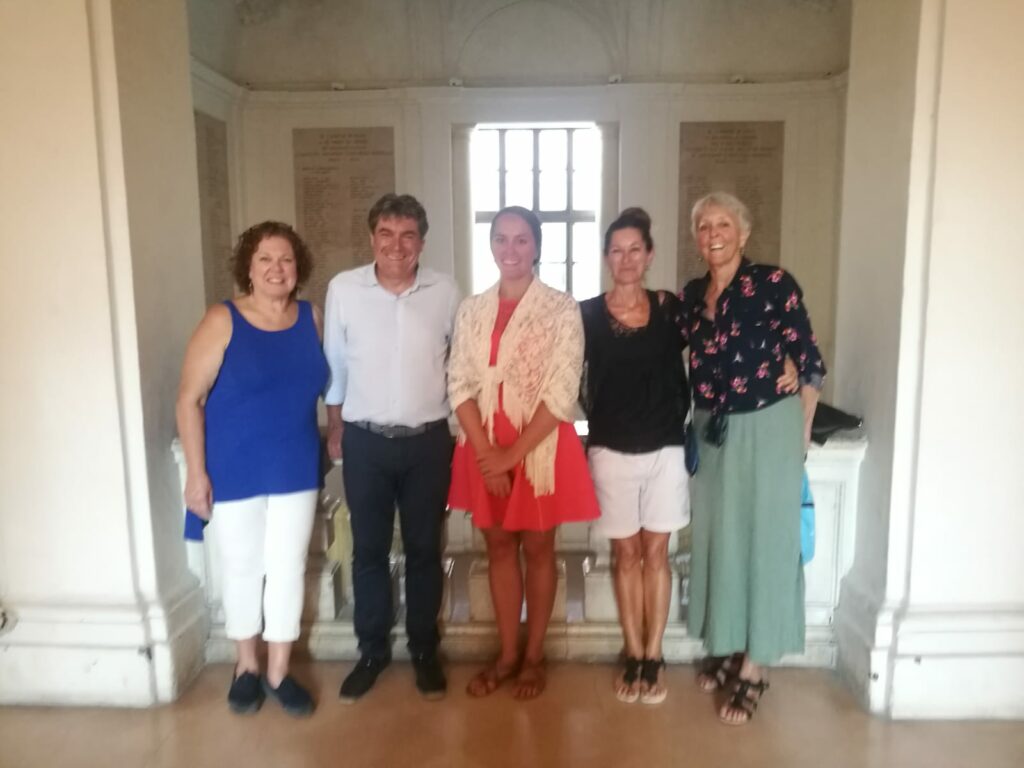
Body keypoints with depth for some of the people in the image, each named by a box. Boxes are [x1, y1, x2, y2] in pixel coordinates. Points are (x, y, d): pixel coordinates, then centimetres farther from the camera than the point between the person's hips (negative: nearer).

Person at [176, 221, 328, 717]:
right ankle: (246, 665, 33)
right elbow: (189, 399, -11)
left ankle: (279, 671, 26)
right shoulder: (222, 321, -11)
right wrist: (196, 472, -13)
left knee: (288, 569, 9)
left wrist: (333, 436, 5)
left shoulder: (312, 318, 0)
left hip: (296, 470, 3)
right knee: (242, 569, 12)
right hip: (234, 471, -3)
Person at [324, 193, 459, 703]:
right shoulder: (343, 289, -5)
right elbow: (334, 365, 4)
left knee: (424, 550, 12)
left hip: (428, 441, 0)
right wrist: (334, 431, 10)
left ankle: (424, 650, 29)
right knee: (369, 550, 12)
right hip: (365, 440, 0)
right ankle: (372, 650, 30)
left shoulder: (445, 292, -4)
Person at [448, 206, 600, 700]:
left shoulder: (562, 309, -7)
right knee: (499, 547, 13)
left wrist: (513, 455, -15)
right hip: (484, 447, 4)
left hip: (541, 446, -3)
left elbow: (562, 393, -13)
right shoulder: (471, 310, 4)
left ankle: (533, 657, 27)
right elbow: (460, 386, 0)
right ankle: (506, 655, 29)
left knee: (537, 549, 10)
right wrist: (487, 453, -12)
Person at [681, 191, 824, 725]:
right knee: (717, 539, 13)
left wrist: (802, 432, -5)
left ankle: (754, 667, 17)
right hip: (711, 433, 5)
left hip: (766, 430, -5)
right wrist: (695, 421, 7)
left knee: (763, 541, 4)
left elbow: (809, 362, -8)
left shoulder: (774, 283, -11)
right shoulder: (691, 294, 4)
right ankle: (727, 649, 31)